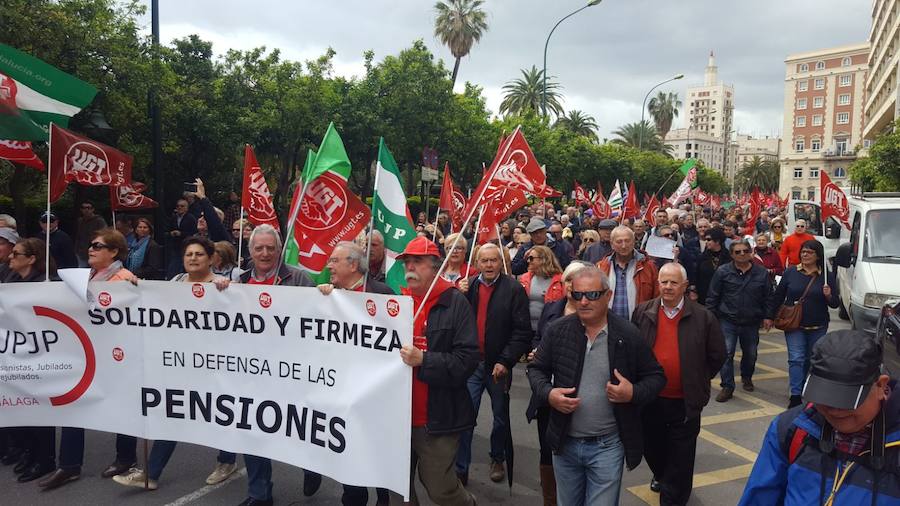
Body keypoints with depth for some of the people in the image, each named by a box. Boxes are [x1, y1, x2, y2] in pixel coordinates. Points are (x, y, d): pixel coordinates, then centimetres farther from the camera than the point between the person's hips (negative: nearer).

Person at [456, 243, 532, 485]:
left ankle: (498, 459, 38)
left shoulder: (514, 289, -8)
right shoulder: (467, 287, 2)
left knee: (501, 416, 16)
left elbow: (522, 331, -11)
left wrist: (506, 361, -16)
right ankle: (461, 469, 14)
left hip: (499, 365, -1)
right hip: (471, 363, 2)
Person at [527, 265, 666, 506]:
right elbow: (536, 369, 5)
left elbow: (655, 376, 2)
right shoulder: (558, 330, -4)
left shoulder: (629, 335, -9)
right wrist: (547, 394, -14)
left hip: (607, 446, -2)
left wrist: (634, 393, -18)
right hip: (565, 442, 3)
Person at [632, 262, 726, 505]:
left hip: (685, 401, -3)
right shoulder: (642, 312, -2)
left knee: (680, 457, 7)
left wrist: (698, 381, 3)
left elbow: (717, 356, 2)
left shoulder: (703, 317, -8)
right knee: (651, 447, 22)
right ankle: (661, 475, 51)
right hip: (650, 398, 3)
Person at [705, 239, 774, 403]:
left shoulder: (762, 273, 1)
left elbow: (768, 297, 8)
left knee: (750, 353, 17)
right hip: (728, 321, -2)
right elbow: (712, 297, -2)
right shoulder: (722, 272, -5)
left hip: (751, 323, 3)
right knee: (726, 353, -9)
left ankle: (746, 377, 44)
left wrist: (767, 317, 1)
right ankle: (727, 387, 0)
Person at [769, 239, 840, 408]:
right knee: (796, 359, -9)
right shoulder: (791, 272, -1)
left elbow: (836, 304, 2)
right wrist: (770, 316, 5)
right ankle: (795, 395, -11)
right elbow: (778, 296, 6)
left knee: (811, 360, 13)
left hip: (818, 327, 1)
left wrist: (829, 296, -19)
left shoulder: (827, 276, -1)